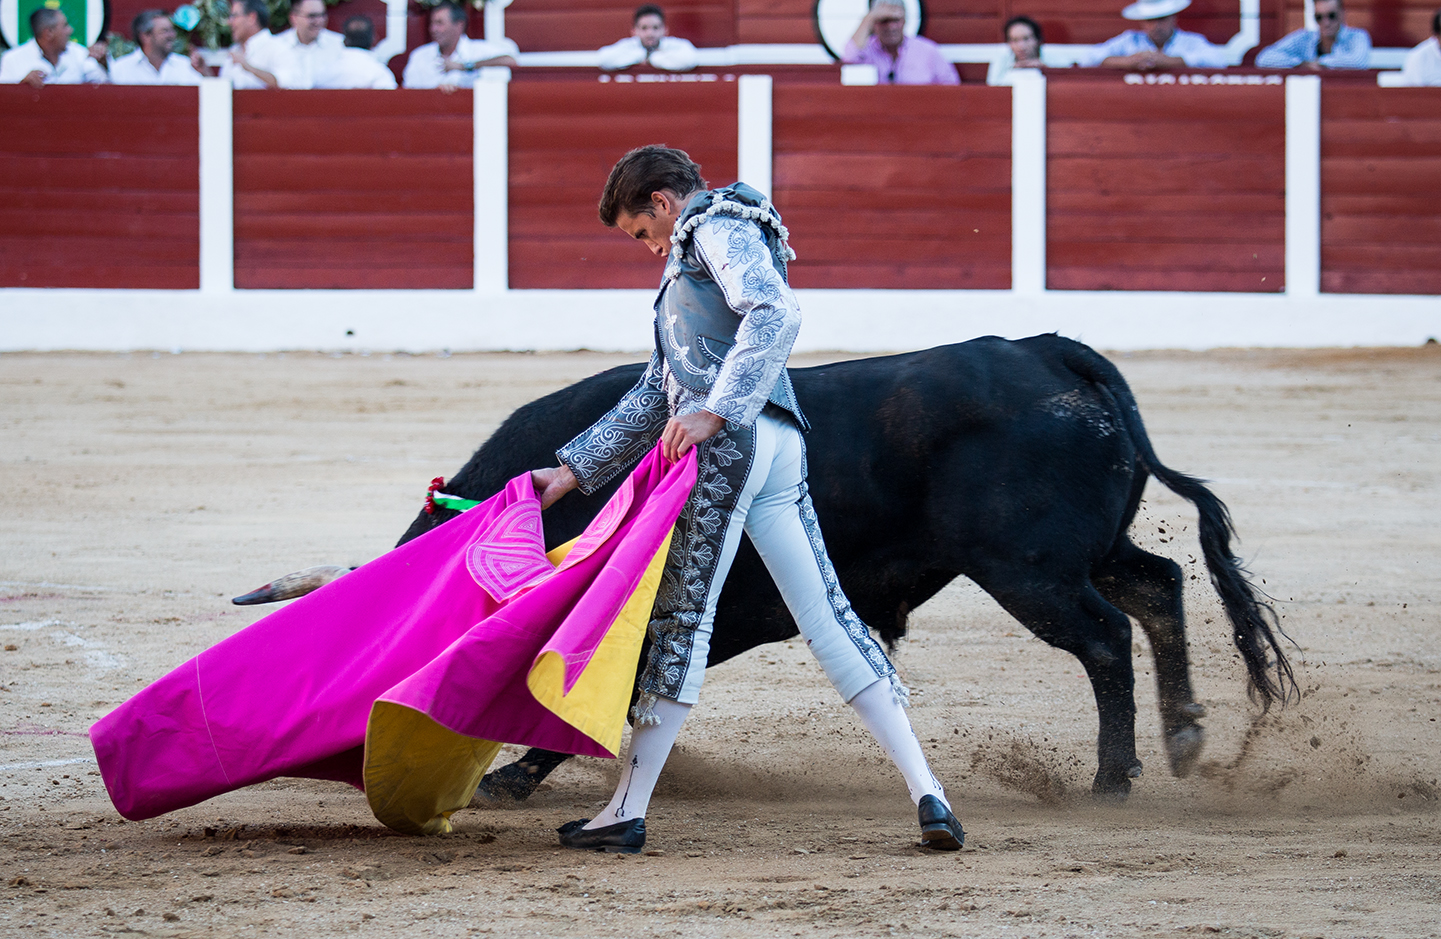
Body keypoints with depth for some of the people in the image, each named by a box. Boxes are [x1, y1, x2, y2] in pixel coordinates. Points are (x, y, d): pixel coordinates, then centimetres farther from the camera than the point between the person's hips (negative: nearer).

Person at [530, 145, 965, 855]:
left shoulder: (717, 228, 2)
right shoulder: (688, 262, 32)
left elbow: (776, 314, -18)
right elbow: (654, 396, 35)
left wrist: (712, 411, -25)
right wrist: (572, 473, 33)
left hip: (730, 442, -9)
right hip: (780, 451, 9)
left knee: (681, 617, -7)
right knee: (826, 617, 4)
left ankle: (627, 812, -6)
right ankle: (926, 793, -2)